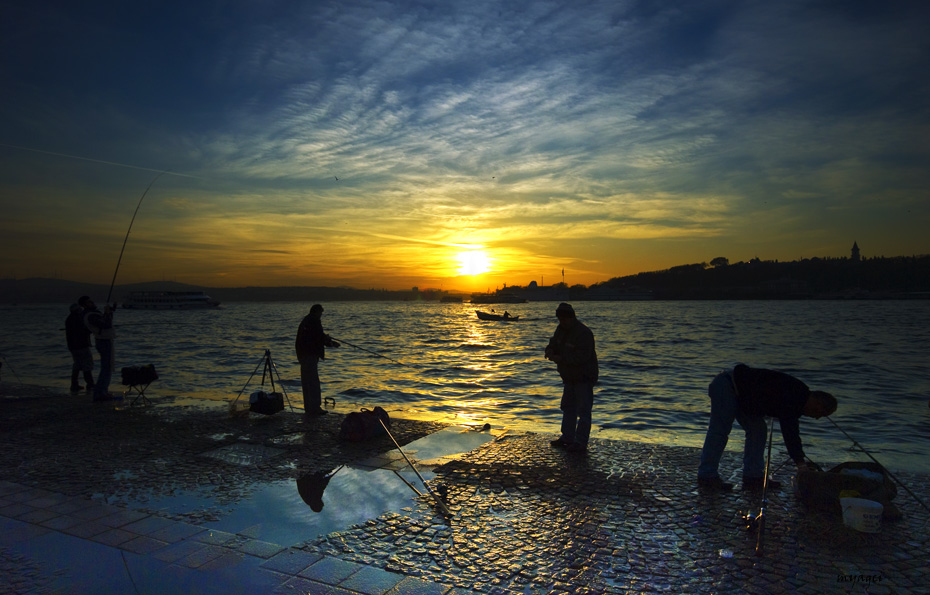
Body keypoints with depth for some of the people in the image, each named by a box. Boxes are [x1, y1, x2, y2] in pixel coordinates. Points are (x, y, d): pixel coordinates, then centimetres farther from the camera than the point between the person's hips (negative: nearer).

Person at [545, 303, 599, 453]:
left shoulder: (583, 333, -24)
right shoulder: (561, 329, 5)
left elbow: (582, 356, -30)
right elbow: (554, 343, 14)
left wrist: (561, 359, -29)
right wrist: (550, 351, -10)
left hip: (584, 377, -10)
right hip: (569, 377, 10)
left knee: (583, 410, -6)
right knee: (568, 407, 16)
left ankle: (581, 443, -2)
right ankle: (567, 438, 27)